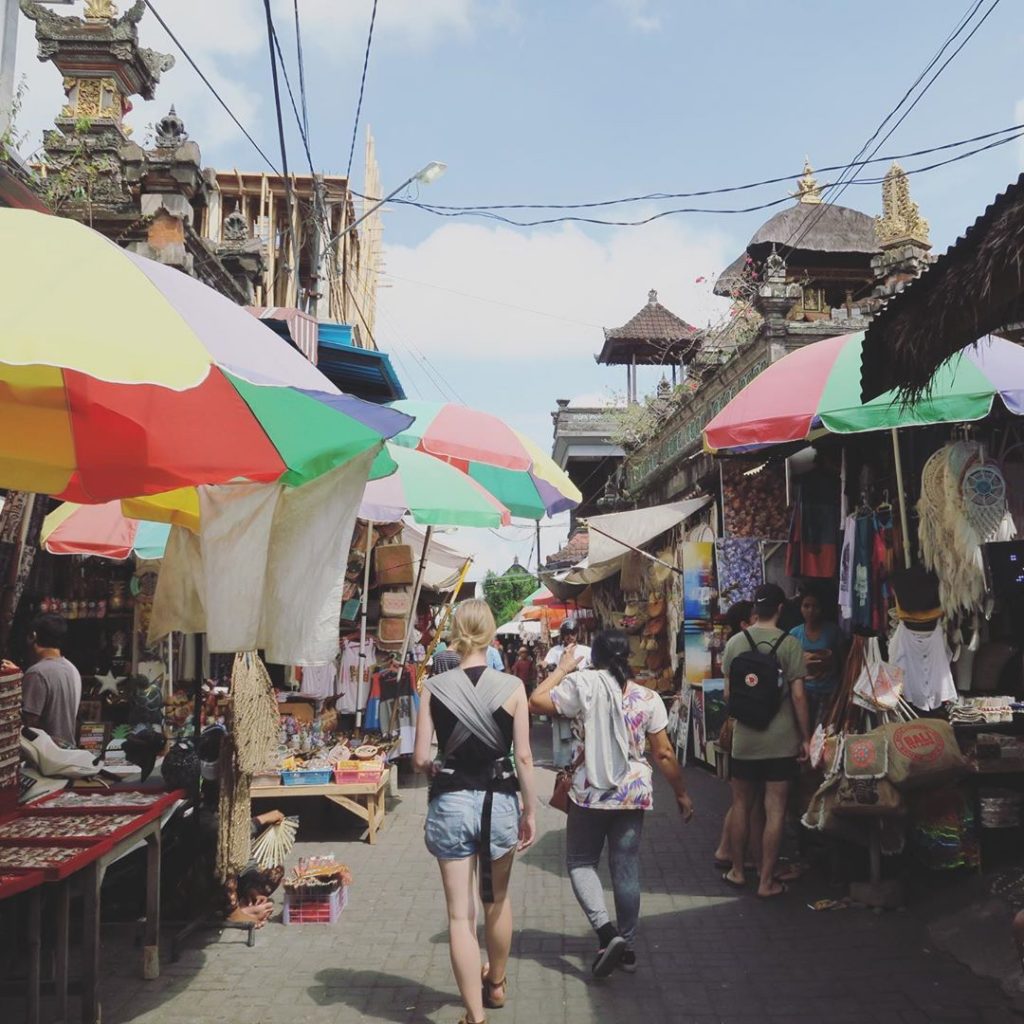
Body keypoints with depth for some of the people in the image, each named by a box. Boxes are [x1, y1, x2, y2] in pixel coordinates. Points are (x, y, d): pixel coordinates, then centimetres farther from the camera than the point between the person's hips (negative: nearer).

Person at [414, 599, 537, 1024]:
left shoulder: (435, 688, -7)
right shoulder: (512, 687, -8)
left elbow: (420, 758, -7)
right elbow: (523, 757, -7)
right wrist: (530, 810, 3)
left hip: (450, 803, -1)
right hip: (499, 801, 1)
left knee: (460, 914, 7)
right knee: (496, 900, 24)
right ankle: (496, 982, 46)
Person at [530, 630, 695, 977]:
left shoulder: (583, 684, -12)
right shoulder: (647, 698, -1)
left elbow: (536, 702, -13)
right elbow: (664, 753, 1)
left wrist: (562, 669, -1)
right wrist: (681, 794, 12)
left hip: (590, 793, -3)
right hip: (633, 794, 3)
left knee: (581, 863, 11)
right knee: (626, 868, 12)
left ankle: (607, 931, -7)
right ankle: (626, 946, 20)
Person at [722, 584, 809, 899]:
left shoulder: (735, 642, -1)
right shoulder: (790, 644, -9)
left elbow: (728, 693, 3)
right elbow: (798, 695, -10)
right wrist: (805, 737, -2)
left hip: (744, 739, 2)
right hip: (782, 741, -2)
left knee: (740, 805, 15)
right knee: (775, 810, 4)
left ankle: (737, 871, 27)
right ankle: (767, 881, 9)